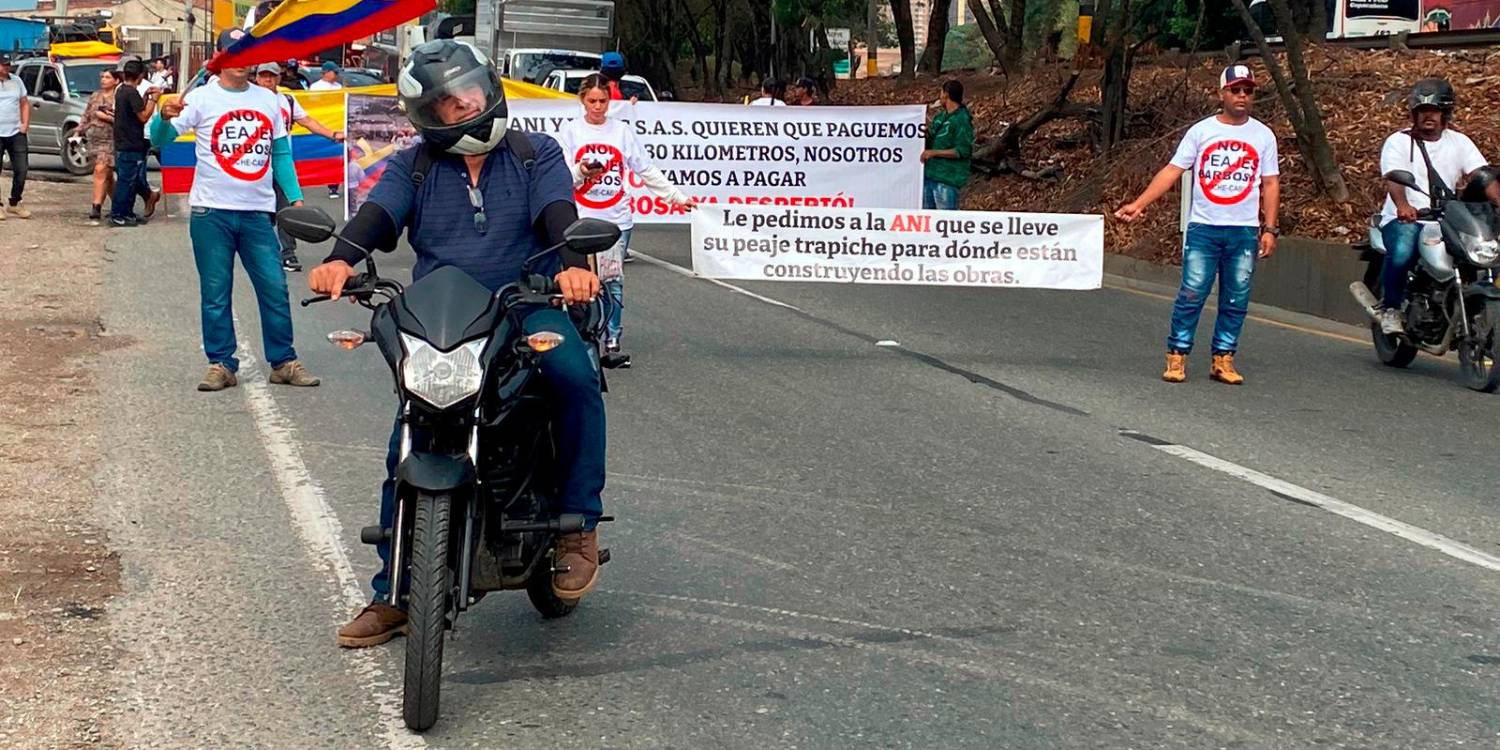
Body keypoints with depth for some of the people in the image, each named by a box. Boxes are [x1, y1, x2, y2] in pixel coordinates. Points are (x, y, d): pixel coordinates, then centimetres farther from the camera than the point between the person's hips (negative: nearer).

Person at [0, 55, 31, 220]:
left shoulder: (16, 81, 10)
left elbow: (25, 104, 15)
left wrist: (25, 124, 4)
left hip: (16, 133, 4)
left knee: (21, 170, 3)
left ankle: (14, 204, 17)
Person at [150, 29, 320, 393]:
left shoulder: (268, 100, 10)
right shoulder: (201, 98, -1)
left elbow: (281, 154, 15)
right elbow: (159, 139, -9)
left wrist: (295, 198, 3)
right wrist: (166, 117, -32)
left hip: (258, 212, 3)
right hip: (212, 212, -3)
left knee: (275, 289, 3)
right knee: (215, 294, 3)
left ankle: (283, 362, 12)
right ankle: (221, 364, 11)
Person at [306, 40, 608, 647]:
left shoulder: (536, 154, 8)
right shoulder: (411, 167, 11)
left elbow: (557, 214, -10)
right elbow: (377, 215, -8)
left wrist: (574, 265, -33)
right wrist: (341, 259, -31)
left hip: (527, 308, -1)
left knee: (576, 376, -32)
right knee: (405, 453, -6)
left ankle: (578, 524, -18)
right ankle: (391, 593, 7)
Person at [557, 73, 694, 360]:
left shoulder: (622, 131, 8)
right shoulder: (570, 132, 5)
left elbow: (646, 170, 11)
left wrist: (676, 196, 9)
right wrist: (581, 172, -19)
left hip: (617, 219, 1)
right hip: (581, 219, -1)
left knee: (613, 281, 1)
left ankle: (612, 341, 6)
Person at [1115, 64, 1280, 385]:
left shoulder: (1263, 135, 7)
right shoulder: (1201, 131, 2)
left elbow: (1270, 184, 9)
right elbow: (1172, 171, -2)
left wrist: (1269, 229, 1)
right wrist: (1139, 203, -12)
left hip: (1244, 230, 2)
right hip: (1203, 227, -2)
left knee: (1236, 299, 4)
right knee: (1191, 295, -4)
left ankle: (1223, 359, 12)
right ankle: (1177, 356, 4)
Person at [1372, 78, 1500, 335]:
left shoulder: (1459, 142, 12)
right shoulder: (1398, 142, 2)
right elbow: (1393, 179, -16)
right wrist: (1403, 205, -40)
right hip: (1404, 219, -4)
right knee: (1402, 251, -36)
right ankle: (1389, 307, -11)